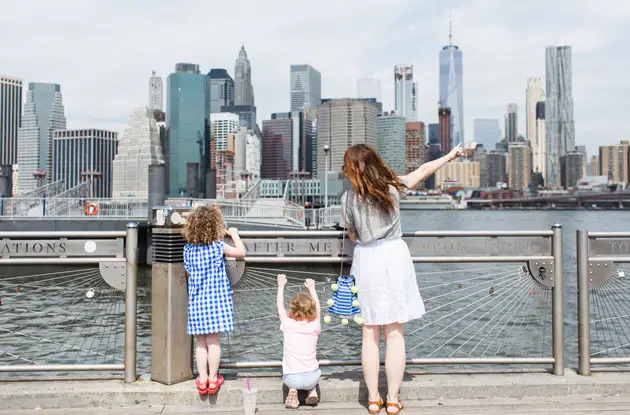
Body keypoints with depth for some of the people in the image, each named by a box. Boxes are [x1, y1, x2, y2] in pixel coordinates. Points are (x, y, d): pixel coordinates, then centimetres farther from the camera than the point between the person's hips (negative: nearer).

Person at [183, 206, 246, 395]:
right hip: (216, 299, -3)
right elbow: (241, 252, -3)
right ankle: (213, 379, 11)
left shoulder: (188, 248, 2)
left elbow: (189, 274, 10)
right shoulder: (218, 246, -10)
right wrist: (234, 234, 9)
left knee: (201, 342, 11)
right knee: (214, 341, 4)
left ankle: (202, 379, 15)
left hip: (196, 300, 3)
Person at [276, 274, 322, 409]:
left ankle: (292, 391, 8)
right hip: (311, 378, 1)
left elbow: (280, 306, 9)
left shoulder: (288, 325, -8)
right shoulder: (314, 327, -4)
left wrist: (281, 286, 23)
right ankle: (312, 392, 13)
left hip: (291, 379, -1)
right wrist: (312, 288, 29)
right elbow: (317, 307, 15)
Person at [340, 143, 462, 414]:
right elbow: (424, 170, 13)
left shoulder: (349, 198, -2)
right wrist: (450, 155, 27)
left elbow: (352, 236, 7)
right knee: (395, 333, 6)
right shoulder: (393, 186, 0)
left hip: (366, 260, 0)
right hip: (394, 255, 0)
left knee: (370, 334, 9)